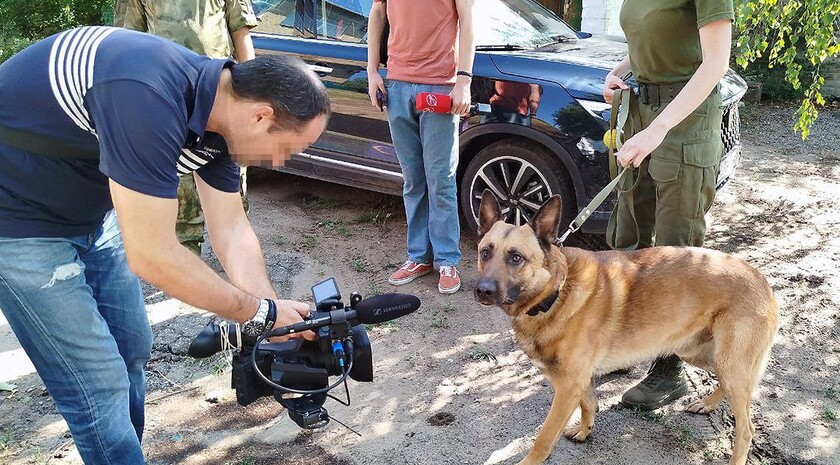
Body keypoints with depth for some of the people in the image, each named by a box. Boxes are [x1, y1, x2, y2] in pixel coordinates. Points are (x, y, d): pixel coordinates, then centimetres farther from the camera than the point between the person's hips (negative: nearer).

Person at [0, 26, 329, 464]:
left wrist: (279, 326, -7)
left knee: (131, 352, 16)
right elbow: (152, 256, -32)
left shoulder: (220, 111, -8)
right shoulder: (150, 98, -36)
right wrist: (261, 312, -21)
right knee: (101, 385, -5)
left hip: (91, 213, 8)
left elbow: (232, 232, -2)